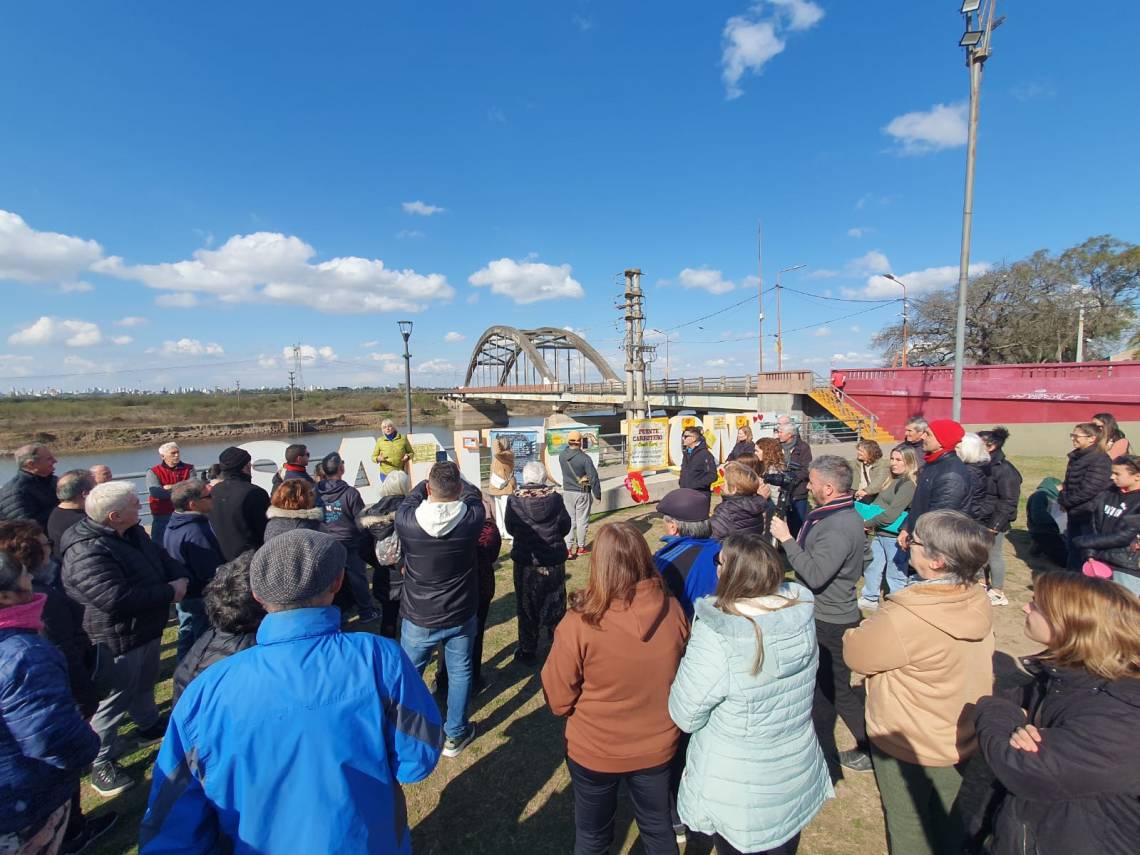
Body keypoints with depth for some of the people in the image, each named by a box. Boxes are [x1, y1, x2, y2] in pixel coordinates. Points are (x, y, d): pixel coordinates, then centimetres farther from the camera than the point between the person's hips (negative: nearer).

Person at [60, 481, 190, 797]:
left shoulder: (133, 533, 0)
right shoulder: (87, 552, -31)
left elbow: (162, 558, 9)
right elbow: (117, 597, -38)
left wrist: (181, 577, -12)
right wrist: (169, 592, -27)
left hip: (147, 629, 9)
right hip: (115, 640, -9)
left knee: (144, 684, 29)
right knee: (112, 701, 8)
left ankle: (149, 727, 51)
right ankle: (100, 763, 28)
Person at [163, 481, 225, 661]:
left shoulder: (173, 526, 2)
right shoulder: (196, 532, -30)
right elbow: (212, 573, -30)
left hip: (183, 595, 10)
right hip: (200, 599, -10)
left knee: (187, 639, 24)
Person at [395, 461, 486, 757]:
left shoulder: (406, 520, -23)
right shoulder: (471, 517, -23)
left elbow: (412, 497, 0)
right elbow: (474, 495, 0)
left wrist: (432, 481, 16)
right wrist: (456, 481, 18)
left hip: (418, 618, 1)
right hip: (461, 616, 0)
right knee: (459, 673, 19)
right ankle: (454, 735, 34)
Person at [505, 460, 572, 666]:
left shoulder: (514, 500, -16)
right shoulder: (555, 498, -15)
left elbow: (511, 529, -2)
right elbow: (565, 527, -3)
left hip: (525, 562, -1)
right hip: (554, 562, 1)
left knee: (526, 608, 15)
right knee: (556, 604, 20)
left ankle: (527, 652, 26)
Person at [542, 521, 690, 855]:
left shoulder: (580, 624, -30)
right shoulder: (673, 611, -19)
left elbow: (558, 699, -17)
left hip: (594, 751, -2)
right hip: (657, 746, 3)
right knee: (658, 827, 29)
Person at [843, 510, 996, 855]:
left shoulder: (904, 620, -37)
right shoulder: (979, 602, -13)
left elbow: (854, 653, -21)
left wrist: (859, 630, -2)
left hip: (907, 745, -6)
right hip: (960, 739, 6)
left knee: (908, 826, 20)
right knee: (950, 820, 29)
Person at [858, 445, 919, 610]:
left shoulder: (908, 485, -16)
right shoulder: (891, 481, 10)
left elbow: (891, 514, -20)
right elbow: (878, 503, 16)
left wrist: (867, 523, -10)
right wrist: (870, 524, 0)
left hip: (894, 536, -8)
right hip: (879, 533, 8)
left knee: (895, 574, 5)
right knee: (871, 566, 17)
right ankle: (869, 599, 32)